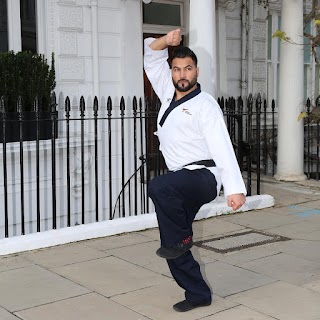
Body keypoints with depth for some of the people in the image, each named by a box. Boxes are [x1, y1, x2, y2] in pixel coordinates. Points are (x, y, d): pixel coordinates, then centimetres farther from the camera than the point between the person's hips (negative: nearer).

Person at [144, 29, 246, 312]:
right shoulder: (169, 94, 13)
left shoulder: (205, 105, -8)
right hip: (182, 183, 7)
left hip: (204, 176, -7)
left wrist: (235, 188, -27)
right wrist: (165, 42, -3)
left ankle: (180, 238, -14)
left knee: (159, 188, -36)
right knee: (174, 248, 8)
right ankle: (198, 294, 24)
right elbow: (152, 57, 18)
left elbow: (222, 148, -18)